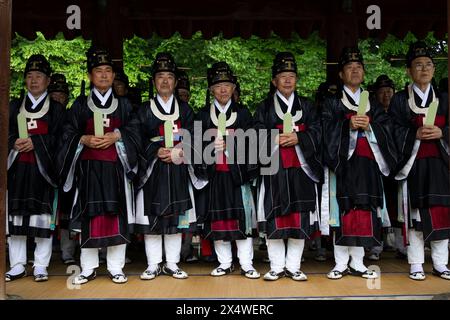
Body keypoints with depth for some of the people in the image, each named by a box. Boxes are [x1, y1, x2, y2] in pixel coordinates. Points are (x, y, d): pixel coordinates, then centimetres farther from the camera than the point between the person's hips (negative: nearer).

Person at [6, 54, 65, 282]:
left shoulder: (56, 109, 6)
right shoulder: (14, 107, 15)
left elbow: (60, 139, -3)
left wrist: (35, 142, -14)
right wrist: (14, 142, -8)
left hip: (43, 169, -3)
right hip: (18, 169, 3)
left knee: (43, 217, -3)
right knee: (15, 216, 4)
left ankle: (41, 266, 7)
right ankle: (17, 265, 15)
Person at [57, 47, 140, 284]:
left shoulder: (123, 104, 10)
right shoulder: (80, 104, 9)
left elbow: (134, 131, 4)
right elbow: (68, 133, 6)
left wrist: (116, 136, -13)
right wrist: (84, 139, -12)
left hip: (115, 168, 0)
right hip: (89, 167, 0)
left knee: (116, 215, 0)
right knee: (89, 215, 1)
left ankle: (116, 267, 10)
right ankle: (88, 268, 12)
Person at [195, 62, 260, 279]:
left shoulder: (243, 113, 8)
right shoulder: (203, 114, 9)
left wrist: (229, 140, -13)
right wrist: (212, 145, -14)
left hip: (238, 173, -1)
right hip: (214, 174, 1)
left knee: (242, 217, -1)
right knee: (218, 218, 4)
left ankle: (246, 264, 8)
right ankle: (225, 263, 17)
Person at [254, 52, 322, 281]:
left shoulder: (306, 106, 15)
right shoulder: (264, 107, 10)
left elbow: (316, 133, 5)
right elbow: (258, 136, 2)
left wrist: (297, 138, -12)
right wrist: (275, 139, -16)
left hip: (301, 169, 2)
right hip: (274, 170, -1)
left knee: (300, 217, 2)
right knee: (274, 217, -2)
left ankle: (293, 266, 13)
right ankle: (277, 266, 10)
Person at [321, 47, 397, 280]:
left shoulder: (373, 104, 18)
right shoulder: (332, 102, 8)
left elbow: (386, 129, 8)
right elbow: (327, 129, -4)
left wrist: (369, 126, -11)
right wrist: (348, 124, -19)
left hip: (367, 164, 3)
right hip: (342, 163, -3)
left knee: (363, 211, 1)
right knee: (342, 210, -5)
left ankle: (357, 263, 11)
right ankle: (341, 264, 3)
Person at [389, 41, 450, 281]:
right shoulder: (400, 100, 4)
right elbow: (394, 132, -3)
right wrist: (416, 134, -17)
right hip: (413, 164, -3)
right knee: (415, 213, 0)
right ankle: (416, 264, 10)